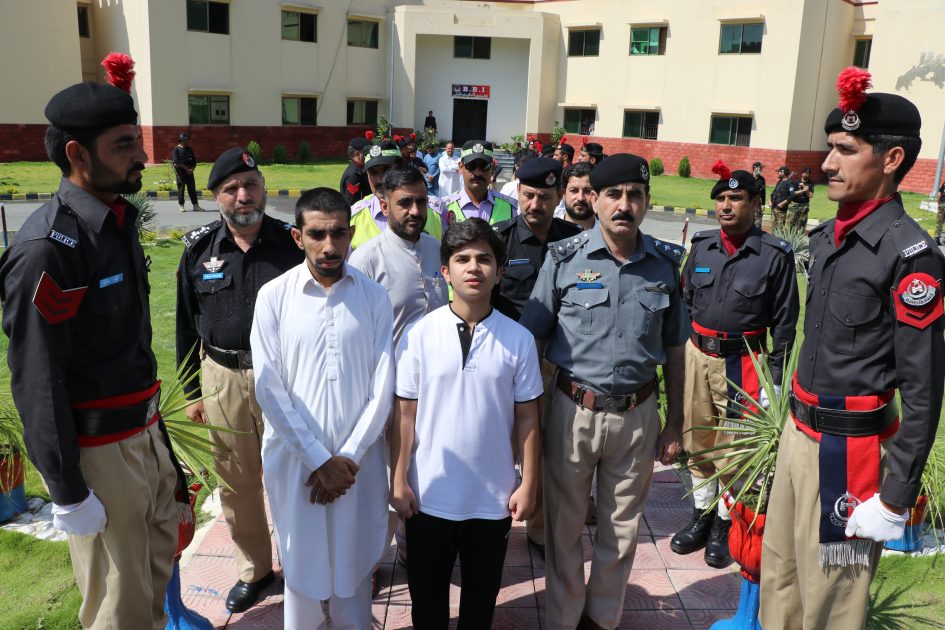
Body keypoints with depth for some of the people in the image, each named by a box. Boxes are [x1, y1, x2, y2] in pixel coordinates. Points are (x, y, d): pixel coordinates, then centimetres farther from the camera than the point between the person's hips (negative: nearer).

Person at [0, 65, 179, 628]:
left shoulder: (118, 220, 6)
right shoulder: (48, 248, -22)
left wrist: (154, 421, 17)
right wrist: (68, 493, -17)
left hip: (144, 429, 8)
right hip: (98, 449, -8)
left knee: (161, 556, 25)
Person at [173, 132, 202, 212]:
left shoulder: (189, 149, 14)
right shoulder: (176, 149, -3)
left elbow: (194, 160, 13)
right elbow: (177, 161, -13)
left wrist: (192, 169, -4)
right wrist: (186, 168, -15)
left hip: (189, 171, 5)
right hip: (180, 170, -5)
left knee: (192, 188, 2)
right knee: (181, 187, -1)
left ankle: (195, 205, 2)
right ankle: (181, 205, 6)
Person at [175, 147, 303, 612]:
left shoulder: (292, 242, -6)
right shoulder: (199, 249, 1)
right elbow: (187, 325, 7)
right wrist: (191, 392, 8)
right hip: (222, 380, 3)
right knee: (235, 484, 14)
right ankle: (254, 568, 34)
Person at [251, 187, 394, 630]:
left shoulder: (374, 297, -2)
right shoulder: (274, 297, -5)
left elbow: (382, 386, -4)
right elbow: (269, 388, -8)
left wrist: (349, 457, -9)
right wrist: (319, 460, -10)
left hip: (359, 459, 1)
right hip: (295, 457, 0)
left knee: (354, 560, 14)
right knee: (301, 560, 14)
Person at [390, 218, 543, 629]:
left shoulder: (519, 340, -6)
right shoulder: (419, 334, -9)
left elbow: (526, 418, -1)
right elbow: (405, 413, -4)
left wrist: (528, 484, -1)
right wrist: (398, 480, -4)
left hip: (493, 498, 1)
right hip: (429, 495, 0)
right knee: (426, 597, 20)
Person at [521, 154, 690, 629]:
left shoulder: (666, 264, 0)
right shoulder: (564, 259, -7)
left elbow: (673, 350, 7)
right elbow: (531, 341, -3)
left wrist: (674, 424, 9)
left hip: (638, 416, 2)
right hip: (573, 411, -2)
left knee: (622, 529, 17)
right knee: (564, 524, 13)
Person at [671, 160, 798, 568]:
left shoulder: (775, 255, -7)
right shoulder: (702, 245, 5)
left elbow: (784, 321, -4)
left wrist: (775, 376, -5)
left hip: (741, 364, -4)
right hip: (697, 356, 4)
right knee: (696, 443, 14)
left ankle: (723, 525, 24)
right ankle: (702, 515, 32)